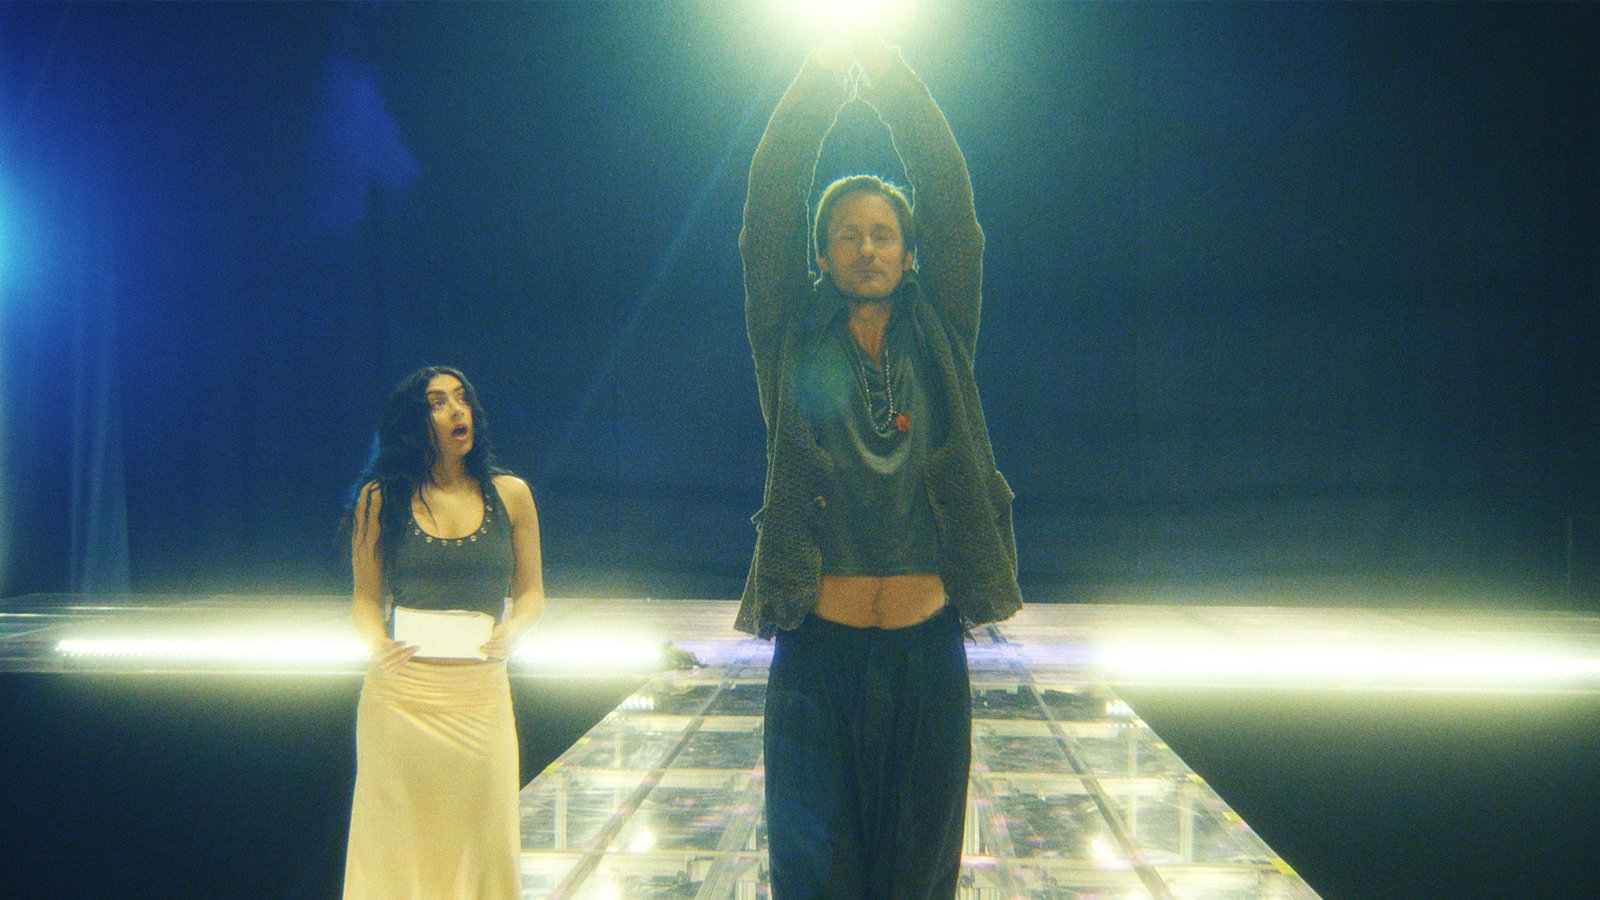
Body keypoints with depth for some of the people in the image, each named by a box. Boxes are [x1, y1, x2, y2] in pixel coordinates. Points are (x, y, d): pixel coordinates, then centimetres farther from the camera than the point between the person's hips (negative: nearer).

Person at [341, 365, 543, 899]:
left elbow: (530, 591, 12)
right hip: (401, 693, -1)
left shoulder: (509, 495, 7)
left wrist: (513, 627, -9)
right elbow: (365, 598, 5)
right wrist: (378, 645, -14)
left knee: (484, 839, 4)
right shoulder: (380, 499, 3)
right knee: (401, 837, 4)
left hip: (481, 692, 1)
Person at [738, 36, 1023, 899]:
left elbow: (951, 201, 2)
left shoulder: (939, 341, 8)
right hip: (818, 648, -1)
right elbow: (769, 207, -1)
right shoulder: (795, 344, 5)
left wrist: (887, 68, 1)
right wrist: (822, 70, -1)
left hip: (927, 647, 1)